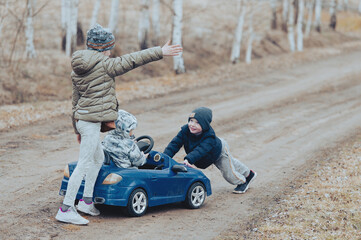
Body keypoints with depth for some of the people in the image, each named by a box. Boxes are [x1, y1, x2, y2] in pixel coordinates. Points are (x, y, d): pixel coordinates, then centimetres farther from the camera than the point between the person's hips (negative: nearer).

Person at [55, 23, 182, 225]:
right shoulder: (105, 65, -12)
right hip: (92, 121, -10)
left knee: (98, 158, 23)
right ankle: (66, 209, -8)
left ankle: (86, 201, 27)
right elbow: (132, 60, -10)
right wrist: (160, 52, -4)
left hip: (82, 118, 10)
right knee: (84, 164, -8)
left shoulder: (79, 69, 13)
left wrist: (77, 129, 25)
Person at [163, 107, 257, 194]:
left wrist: (189, 159, -75)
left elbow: (201, 150, -61)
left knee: (228, 172, 6)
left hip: (220, 151, -6)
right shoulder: (185, 130, -32)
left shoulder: (209, 136, -47)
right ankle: (247, 173, 54)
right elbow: (175, 144, -34)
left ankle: (242, 181, 39)